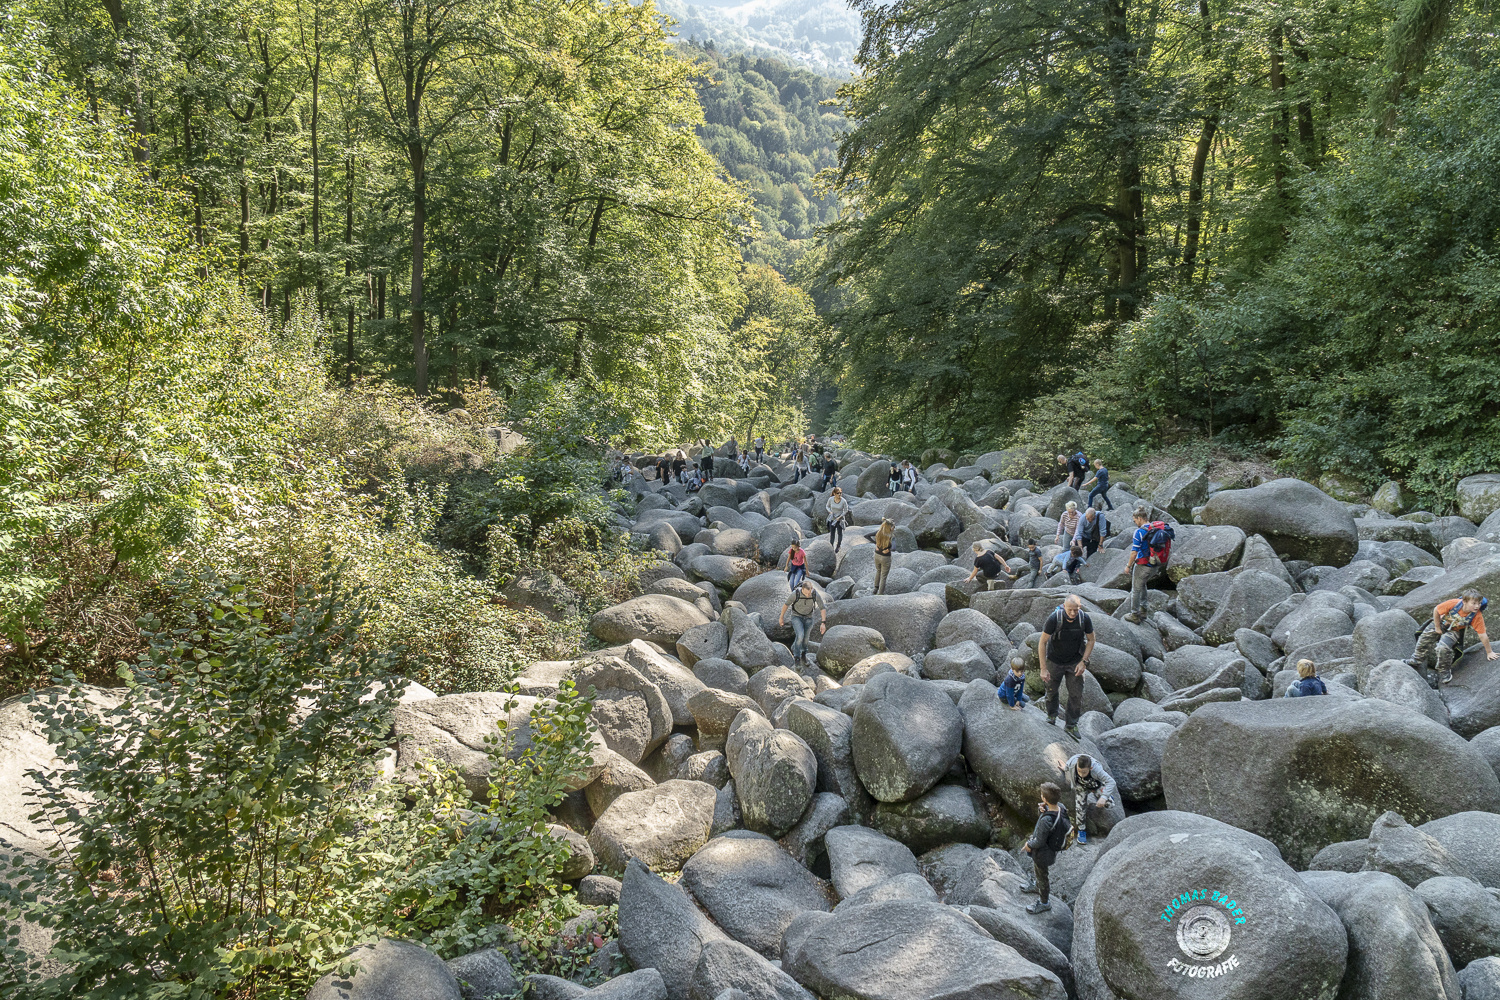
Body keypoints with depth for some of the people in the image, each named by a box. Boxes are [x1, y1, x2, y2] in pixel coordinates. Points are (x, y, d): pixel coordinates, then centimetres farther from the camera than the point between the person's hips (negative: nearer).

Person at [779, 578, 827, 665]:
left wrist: (823, 623, -22)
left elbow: (823, 608, -14)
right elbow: (786, 604, -13)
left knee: (805, 639, 10)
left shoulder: (816, 594, -25)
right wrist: (781, 618, -2)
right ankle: (796, 656, 0)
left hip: (808, 618, 3)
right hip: (796, 617, -3)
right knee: (800, 635, -23)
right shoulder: (795, 593, -30)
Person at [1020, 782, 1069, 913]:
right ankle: (1036, 886, 61)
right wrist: (1041, 807, -21)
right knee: (1035, 868, 34)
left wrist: (1029, 845, -10)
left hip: (1043, 853, -8)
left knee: (1042, 876, 19)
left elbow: (1039, 842, -30)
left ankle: (1044, 902, 42)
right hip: (1053, 847, 8)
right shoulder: (1061, 807, -19)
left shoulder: (1046, 820, -42)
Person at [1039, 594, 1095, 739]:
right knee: (1051, 690, 16)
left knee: (1076, 694, 2)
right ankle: (1052, 716, 43)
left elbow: (1091, 640, -3)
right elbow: (1042, 643, -20)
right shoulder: (1054, 618, -29)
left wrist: (1083, 661, -11)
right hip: (1054, 661, -1)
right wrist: (1043, 669, -20)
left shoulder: (1085, 618, -22)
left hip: (1075, 663, 1)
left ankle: (1071, 725, 20)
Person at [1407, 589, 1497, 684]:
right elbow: (1436, 610, -19)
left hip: (1455, 631, -1)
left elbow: (1483, 635, -23)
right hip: (1441, 623, 1)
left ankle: (1444, 672, 2)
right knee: (1423, 641, 7)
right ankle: (1415, 662, 35)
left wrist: (1489, 652, -15)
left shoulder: (1477, 616, -31)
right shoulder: (1454, 604, -35)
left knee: (1443, 647, -23)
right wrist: (1437, 628, -10)